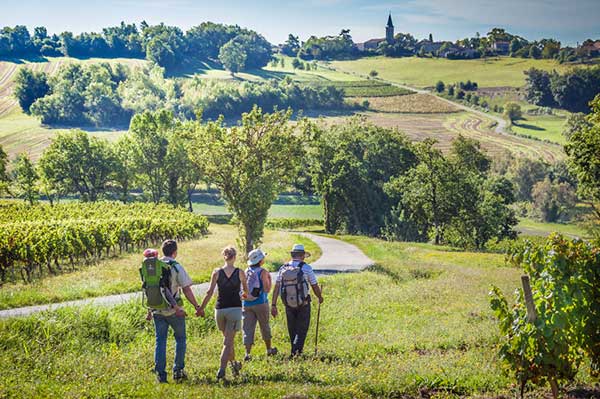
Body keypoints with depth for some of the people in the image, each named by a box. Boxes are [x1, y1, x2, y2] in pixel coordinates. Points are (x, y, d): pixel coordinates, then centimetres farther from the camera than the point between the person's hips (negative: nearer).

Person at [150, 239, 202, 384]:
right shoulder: (176, 267, -10)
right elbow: (186, 290, -12)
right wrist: (197, 307, -3)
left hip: (157, 310, 4)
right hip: (173, 310, -4)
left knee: (160, 341, 8)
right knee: (180, 339, 12)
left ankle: (160, 373, 3)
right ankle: (178, 371, 8)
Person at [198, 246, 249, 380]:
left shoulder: (217, 272, -1)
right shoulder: (240, 272, -2)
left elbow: (209, 292, -4)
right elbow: (246, 291, 13)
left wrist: (201, 308, 5)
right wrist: (244, 295, 37)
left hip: (220, 309, 2)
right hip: (235, 308, -2)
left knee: (228, 340, 21)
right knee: (228, 342, -3)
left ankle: (234, 364, 31)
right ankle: (221, 370, -15)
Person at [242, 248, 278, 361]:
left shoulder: (246, 272, 6)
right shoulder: (263, 272, -10)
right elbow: (267, 289, -9)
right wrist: (269, 279, 4)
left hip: (247, 304, 4)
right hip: (260, 303, -4)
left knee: (248, 328, 3)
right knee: (265, 326, 14)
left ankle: (247, 353, -5)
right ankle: (269, 349, 27)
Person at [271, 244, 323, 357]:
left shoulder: (283, 269, 0)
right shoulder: (306, 268, -9)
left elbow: (276, 288, -4)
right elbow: (315, 287, -3)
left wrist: (273, 305, -2)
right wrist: (320, 297, 17)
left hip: (288, 304, 3)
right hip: (303, 304, -3)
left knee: (292, 330, 17)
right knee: (302, 329, 6)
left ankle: (295, 352, 26)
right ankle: (296, 349, -14)